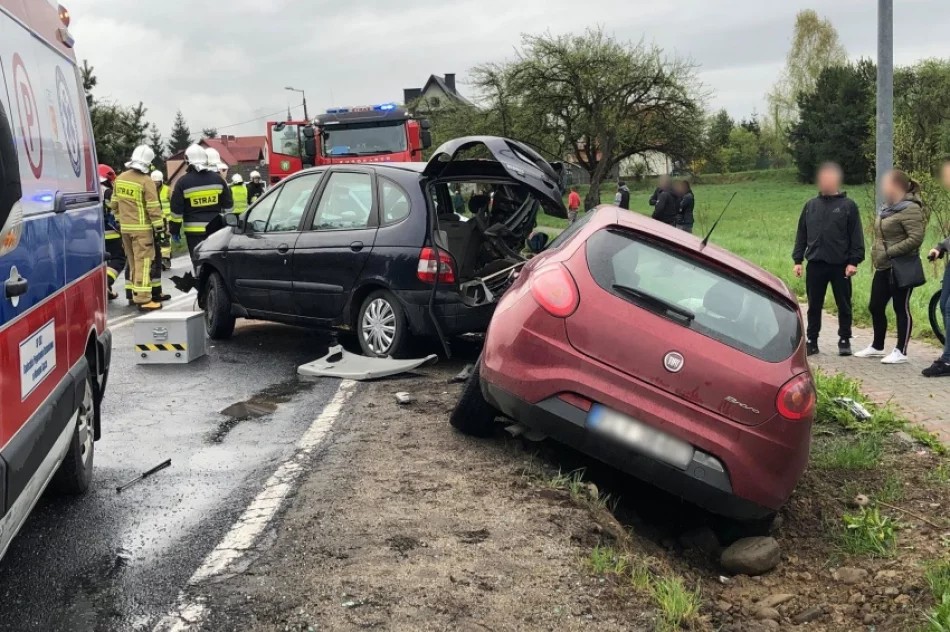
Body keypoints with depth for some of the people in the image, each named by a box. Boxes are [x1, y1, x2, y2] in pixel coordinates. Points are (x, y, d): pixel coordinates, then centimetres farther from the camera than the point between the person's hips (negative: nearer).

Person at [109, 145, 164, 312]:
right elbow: (153, 208, -15)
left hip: (125, 227, 7)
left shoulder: (120, 179, 7)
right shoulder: (146, 181, -15)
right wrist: (159, 228, -9)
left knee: (133, 262, 17)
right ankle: (143, 300, -10)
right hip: (141, 228, -7)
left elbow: (114, 203, 14)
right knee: (143, 262, -7)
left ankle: (135, 294, 23)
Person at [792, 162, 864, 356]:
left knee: (844, 305, 6)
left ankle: (844, 340, 17)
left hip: (840, 265, -3)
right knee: (814, 306, 8)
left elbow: (856, 236, -3)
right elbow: (801, 235, 12)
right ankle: (811, 341, 15)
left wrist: (854, 261, -11)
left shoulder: (848, 205, 0)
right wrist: (798, 260, 5)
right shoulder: (811, 205, 10)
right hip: (815, 264, 3)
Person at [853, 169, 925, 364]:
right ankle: (877, 347, 28)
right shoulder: (888, 208, 13)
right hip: (883, 267, 9)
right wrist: (877, 253, 12)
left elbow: (916, 238, -22)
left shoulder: (910, 209, -14)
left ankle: (901, 352, 8)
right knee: (876, 307, 14)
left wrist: (890, 253, -22)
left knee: (901, 308, 0)